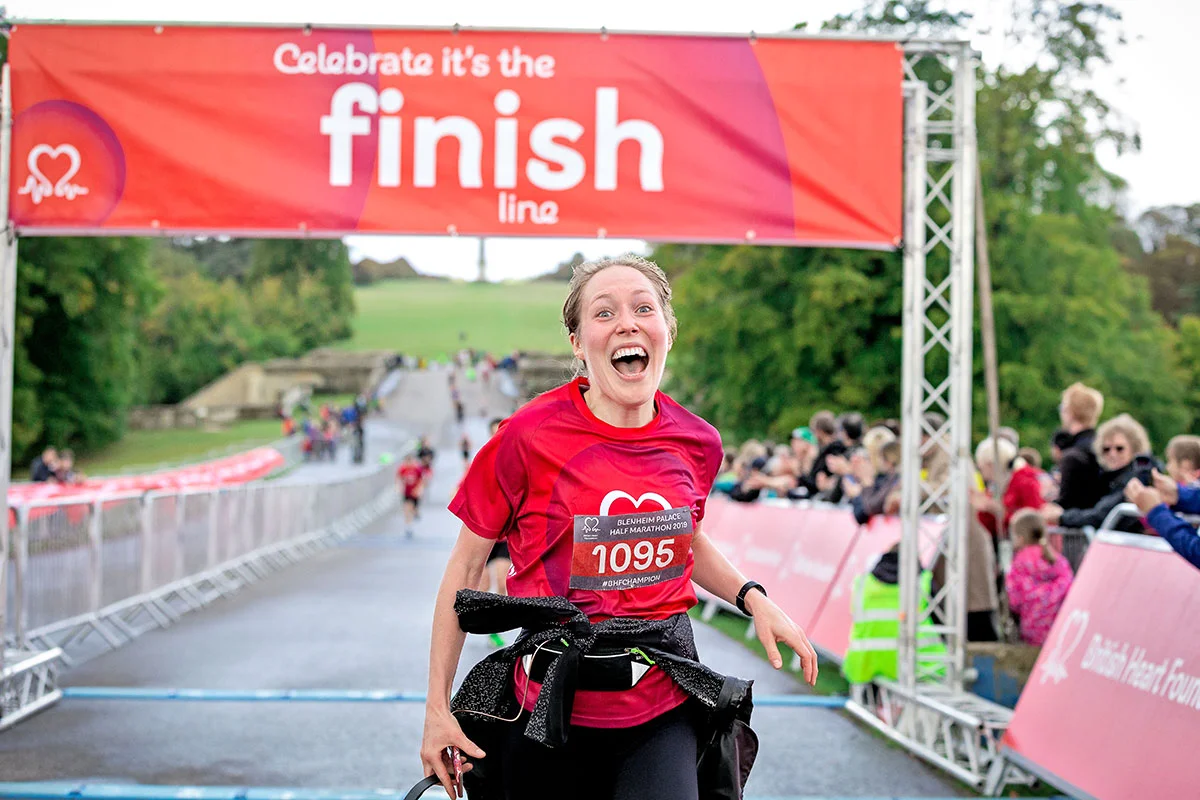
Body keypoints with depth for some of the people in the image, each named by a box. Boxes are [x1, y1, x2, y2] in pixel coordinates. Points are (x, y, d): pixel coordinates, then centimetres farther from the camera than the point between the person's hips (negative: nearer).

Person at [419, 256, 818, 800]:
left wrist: (754, 599, 6)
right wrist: (438, 708, -4)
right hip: (553, 707, -2)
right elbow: (466, 565, -2)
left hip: (665, 709, 3)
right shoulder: (530, 436, -11)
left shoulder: (697, 442, 1)